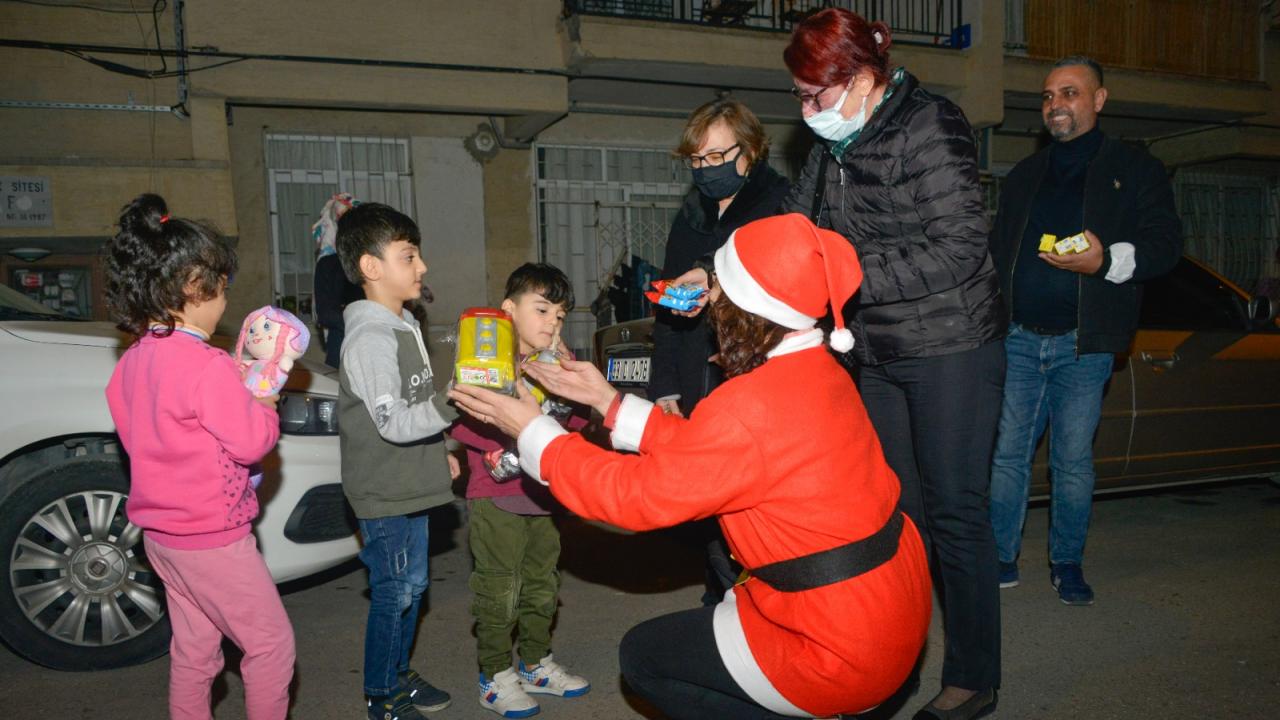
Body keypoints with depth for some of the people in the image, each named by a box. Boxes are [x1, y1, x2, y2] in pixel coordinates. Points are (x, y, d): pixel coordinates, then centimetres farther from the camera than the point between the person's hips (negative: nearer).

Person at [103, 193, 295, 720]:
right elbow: (252, 442, -19)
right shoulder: (206, 366, -24)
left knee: (193, 649, 20)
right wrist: (266, 407, 1)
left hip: (161, 534, 9)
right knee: (271, 643, 7)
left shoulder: (132, 361, 1)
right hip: (213, 538, -8)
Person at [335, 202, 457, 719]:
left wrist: (439, 451, 17)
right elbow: (394, 423, -27)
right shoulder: (370, 339, -21)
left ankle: (399, 674, 36)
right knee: (394, 592, 3)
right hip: (385, 495, -9)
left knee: (410, 587, 19)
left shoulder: (403, 327, 11)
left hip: (409, 484, 9)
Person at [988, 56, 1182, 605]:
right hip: (1019, 338, 3)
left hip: (1082, 344, -3)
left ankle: (1067, 564, 19)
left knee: (1073, 461, 3)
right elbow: (998, 249, 20)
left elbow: (1165, 244, -3)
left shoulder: (1135, 169, 6)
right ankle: (1001, 559, 12)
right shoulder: (1024, 175, 18)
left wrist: (1107, 260, -23)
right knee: (1007, 453, 1)